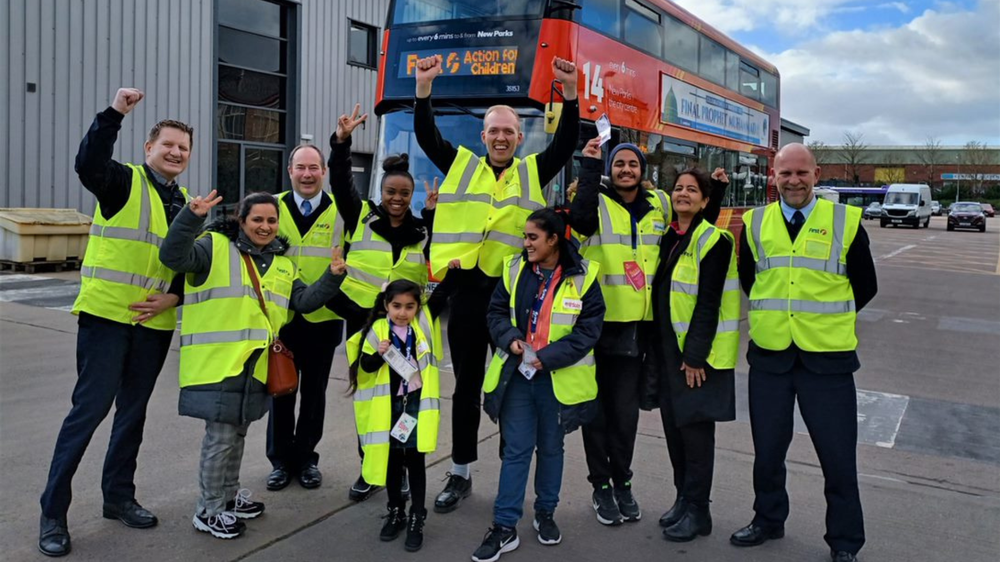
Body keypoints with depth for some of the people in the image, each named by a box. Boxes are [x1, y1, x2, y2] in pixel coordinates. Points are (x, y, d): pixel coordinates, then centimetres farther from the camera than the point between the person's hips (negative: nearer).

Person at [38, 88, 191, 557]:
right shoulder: (124, 181, -5)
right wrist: (115, 113, -35)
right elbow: (88, 164, -28)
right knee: (90, 407, -6)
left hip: (154, 321, 6)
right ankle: (52, 513, 7)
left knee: (134, 409, 14)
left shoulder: (185, 202, 13)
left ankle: (119, 496, 29)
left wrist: (174, 296, -2)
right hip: (106, 313, -6)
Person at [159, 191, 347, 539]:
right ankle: (209, 511, 14)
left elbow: (303, 301, 13)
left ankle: (228, 495, 37)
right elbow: (174, 257, -19)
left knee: (238, 432, 20)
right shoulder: (215, 245, -5)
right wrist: (192, 217, -32)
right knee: (220, 435, -2)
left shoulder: (282, 262, 16)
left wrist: (332, 277, -1)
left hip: (255, 364, 7)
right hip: (217, 362, -7)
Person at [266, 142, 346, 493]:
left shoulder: (340, 212, 0)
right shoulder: (273, 208, 3)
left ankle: (306, 457, 25)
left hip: (323, 318, -1)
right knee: (281, 389, 9)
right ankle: (280, 459, 24)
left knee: (314, 391, 10)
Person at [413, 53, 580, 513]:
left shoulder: (533, 172, 8)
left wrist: (571, 92, -15)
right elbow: (426, 137, 1)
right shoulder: (461, 165, 10)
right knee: (466, 387, 11)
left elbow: (566, 142, -2)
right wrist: (424, 88, -11)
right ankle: (460, 475, 25)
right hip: (466, 290, 1)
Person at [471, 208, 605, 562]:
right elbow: (497, 312, 7)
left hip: (558, 379, -1)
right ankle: (504, 528, 9)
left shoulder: (582, 276, -8)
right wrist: (510, 339, -13)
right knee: (516, 449, 3)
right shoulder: (515, 269, 2)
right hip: (516, 374, 2)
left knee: (551, 447, 14)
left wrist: (548, 356, -17)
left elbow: (589, 328, -9)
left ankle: (545, 514, 33)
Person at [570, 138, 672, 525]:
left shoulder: (659, 204, 10)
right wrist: (589, 164, -26)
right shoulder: (598, 204, -4)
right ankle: (601, 485, 21)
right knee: (598, 406, 7)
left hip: (637, 324, 3)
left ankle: (622, 481, 27)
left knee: (626, 409, 11)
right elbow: (579, 218, -28)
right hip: (598, 321, -3)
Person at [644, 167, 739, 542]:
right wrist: (656, 350, 8)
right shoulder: (668, 237, 12)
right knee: (674, 426, 12)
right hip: (667, 349, 7)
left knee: (695, 428, 0)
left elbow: (708, 303, -15)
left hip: (698, 351, -7)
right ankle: (683, 499, 26)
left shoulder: (712, 240, -10)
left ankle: (696, 511, 12)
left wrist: (695, 355, -18)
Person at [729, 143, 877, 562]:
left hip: (827, 357, -2)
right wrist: (772, 314, 8)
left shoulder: (846, 221, -3)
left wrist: (827, 319, 7)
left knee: (838, 453, 6)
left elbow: (865, 287, 6)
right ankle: (768, 520, 35)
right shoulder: (754, 223, 3)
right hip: (769, 354, 2)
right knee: (767, 447, 14)